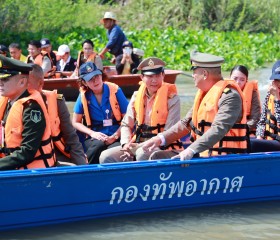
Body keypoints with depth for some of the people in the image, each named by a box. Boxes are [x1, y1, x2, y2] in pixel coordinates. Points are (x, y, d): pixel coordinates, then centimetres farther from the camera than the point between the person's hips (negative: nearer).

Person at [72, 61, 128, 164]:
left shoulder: (115, 90, -3)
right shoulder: (84, 96, 0)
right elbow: (76, 122, 8)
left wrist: (114, 136, -13)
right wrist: (92, 133, -9)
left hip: (116, 137, -1)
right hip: (95, 138, 1)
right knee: (99, 144, -35)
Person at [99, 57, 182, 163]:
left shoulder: (171, 98, -4)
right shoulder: (136, 96, 12)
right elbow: (126, 125, 16)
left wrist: (141, 146, -16)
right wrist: (126, 144, -7)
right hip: (137, 145, 5)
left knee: (142, 154, -38)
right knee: (106, 157, -15)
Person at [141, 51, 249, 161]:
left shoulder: (229, 95, -15)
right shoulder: (203, 94, 16)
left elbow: (219, 129, -27)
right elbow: (186, 123, 20)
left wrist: (191, 150, -37)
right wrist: (160, 138, 6)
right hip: (203, 154, 10)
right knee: (157, 156, 4)